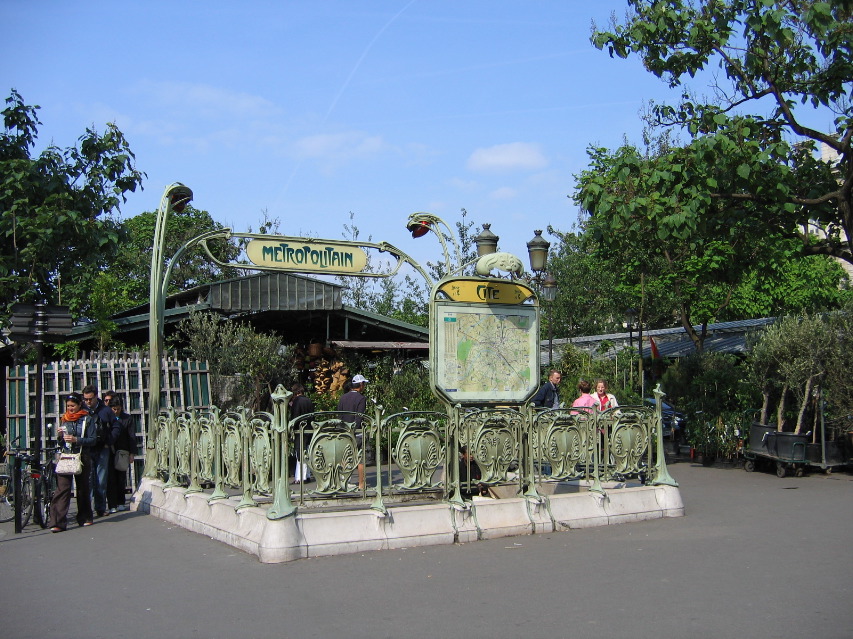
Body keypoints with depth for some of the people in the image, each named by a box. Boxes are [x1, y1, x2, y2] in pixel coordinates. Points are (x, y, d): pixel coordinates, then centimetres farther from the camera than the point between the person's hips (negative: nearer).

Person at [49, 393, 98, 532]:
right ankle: (58, 522, -15)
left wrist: (76, 440, -17)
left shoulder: (88, 419, 3)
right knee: (62, 488, -10)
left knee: (83, 488, 7)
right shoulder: (64, 420, 14)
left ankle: (84, 518, 21)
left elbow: (92, 439, -4)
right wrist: (60, 436, -4)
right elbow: (61, 443, 18)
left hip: (82, 457, -2)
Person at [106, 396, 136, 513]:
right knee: (111, 479, -3)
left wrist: (132, 453, -3)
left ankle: (120, 503, 17)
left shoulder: (128, 419, 5)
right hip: (110, 453, -1)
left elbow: (132, 436, 3)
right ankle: (112, 505, -1)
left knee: (121, 479, 6)